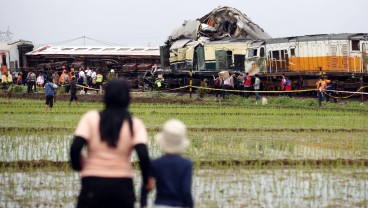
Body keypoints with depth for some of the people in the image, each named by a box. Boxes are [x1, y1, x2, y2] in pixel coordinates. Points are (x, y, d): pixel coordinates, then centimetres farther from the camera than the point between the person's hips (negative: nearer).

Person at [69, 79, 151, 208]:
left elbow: (75, 148, -11)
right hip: (122, 185, 1)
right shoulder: (135, 124, 1)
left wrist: (77, 166, 9)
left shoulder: (91, 118, -1)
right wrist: (146, 180, 4)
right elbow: (143, 155, -11)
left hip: (93, 183, -1)